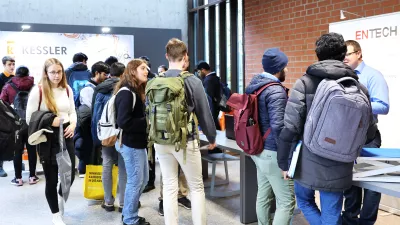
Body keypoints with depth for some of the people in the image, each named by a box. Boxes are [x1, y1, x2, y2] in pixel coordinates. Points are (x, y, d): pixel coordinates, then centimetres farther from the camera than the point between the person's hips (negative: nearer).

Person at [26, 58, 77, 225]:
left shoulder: (67, 89, 6)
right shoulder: (38, 90, -10)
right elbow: (30, 118, -7)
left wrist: (72, 124, -7)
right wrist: (49, 121, -19)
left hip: (66, 137, 4)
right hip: (48, 139, -4)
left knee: (70, 174, 6)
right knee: (51, 179, 7)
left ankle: (61, 197, 43)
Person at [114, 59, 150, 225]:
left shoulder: (137, 91, 13)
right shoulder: (126, 93, -17)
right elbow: (123, 122, -25)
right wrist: (147, 122, -19)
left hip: (138, 142, 10)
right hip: (130, 144, -10)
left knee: (143, 179, 17)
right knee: (135, 181, 1)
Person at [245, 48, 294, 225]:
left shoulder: (253, 85, 9)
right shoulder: (276, 91, -19)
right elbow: (278, 127, -27)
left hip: (258, 149, 9)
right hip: (272, 153, -9)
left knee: (263, 196, 18)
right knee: (286, 202, -1)